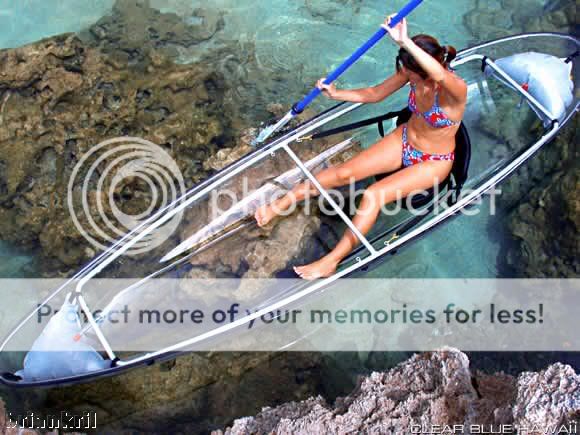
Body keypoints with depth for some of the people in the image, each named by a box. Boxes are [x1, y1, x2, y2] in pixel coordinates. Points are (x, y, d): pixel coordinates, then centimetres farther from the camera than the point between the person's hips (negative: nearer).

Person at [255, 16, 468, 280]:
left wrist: (404, 42, -64)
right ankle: (279, 205, 2)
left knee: (372, 197, -23)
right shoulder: (413, 73, -14)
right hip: (404, 140, 6)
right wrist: (336, 94, -12)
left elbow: (441, 75, -59)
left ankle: (331, 261, -13)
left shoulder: (455, 90, -33)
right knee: (343, 173, -8)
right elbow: (374, 94, 0)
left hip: (433, 162, -6)